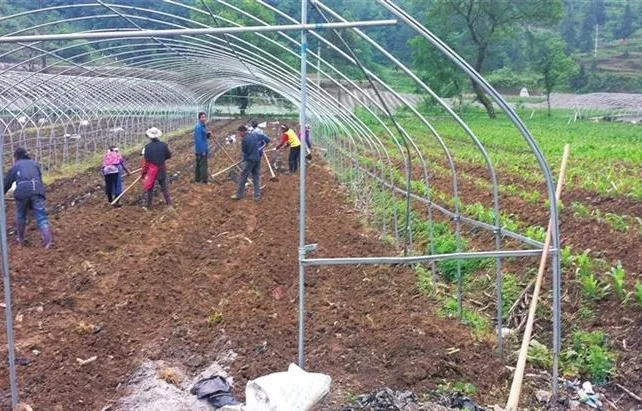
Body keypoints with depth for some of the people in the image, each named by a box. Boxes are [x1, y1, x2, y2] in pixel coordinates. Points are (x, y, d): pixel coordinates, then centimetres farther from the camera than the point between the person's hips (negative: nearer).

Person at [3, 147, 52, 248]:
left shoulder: (15, 166, 20)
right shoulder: (34, 164, 27)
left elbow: (6, 183, 24)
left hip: (22, 192, -1)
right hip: (37, 190, 1)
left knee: (20, 216, 21)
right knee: (41, 217, -2)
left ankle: (21, 239, 33)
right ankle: (47, 239, -18)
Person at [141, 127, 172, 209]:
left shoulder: (148, 147, -15)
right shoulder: (163, 145, -7)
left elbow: (145, 161, -13)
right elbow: (169, 155, 4)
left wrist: (143, 173, -4)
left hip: (151, 170, -3)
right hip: (161, 170, 3)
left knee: (149, 187, 10)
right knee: (164, 186, 17)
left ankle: (148, 205, 15)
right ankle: (168, 201, 24)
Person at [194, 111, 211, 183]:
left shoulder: (203, 126, 11)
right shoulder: (198, 127, -19)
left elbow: (205, 137, 19)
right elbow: (198, 140, -23)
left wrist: (209, 134, -3)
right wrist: (203, 150, -23)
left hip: (204, 149, 10)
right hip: (201, 150, -10)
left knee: (199, 165, 16)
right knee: (203, 165, -6)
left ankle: (198, 179, 24)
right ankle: (204, 181, -2)